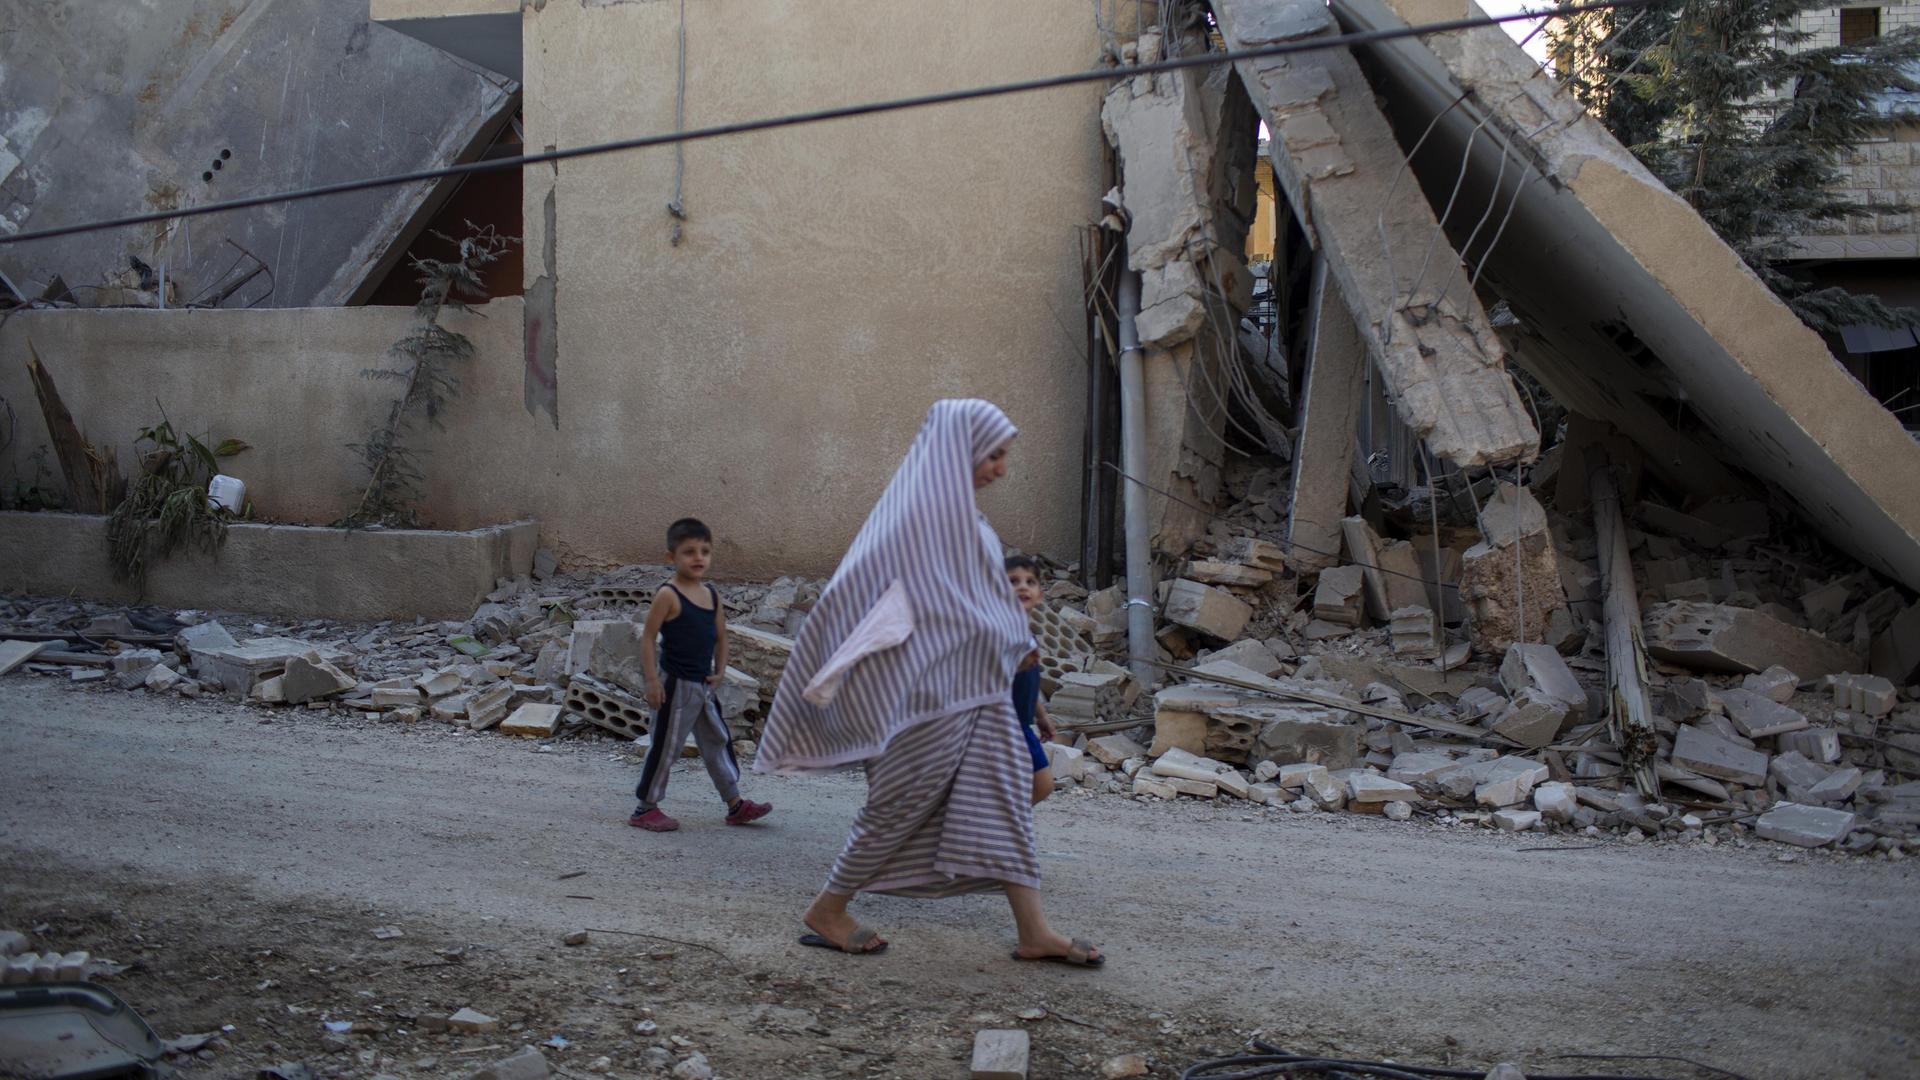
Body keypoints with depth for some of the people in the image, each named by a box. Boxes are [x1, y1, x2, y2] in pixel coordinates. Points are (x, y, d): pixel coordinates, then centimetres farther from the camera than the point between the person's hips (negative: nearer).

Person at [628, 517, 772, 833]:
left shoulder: (712, 594, 7)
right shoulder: (668, 595, -15)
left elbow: (720, 637, 15)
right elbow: (648, 637, -16)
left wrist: (720, 671, 3)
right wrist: (652, 680, -19)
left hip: (703, 685, 7)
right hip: (676, 685, -7)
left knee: (719, 742, 14)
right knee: (665, 747, 1)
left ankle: (735, 804, 24)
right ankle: (645, 809, 13)